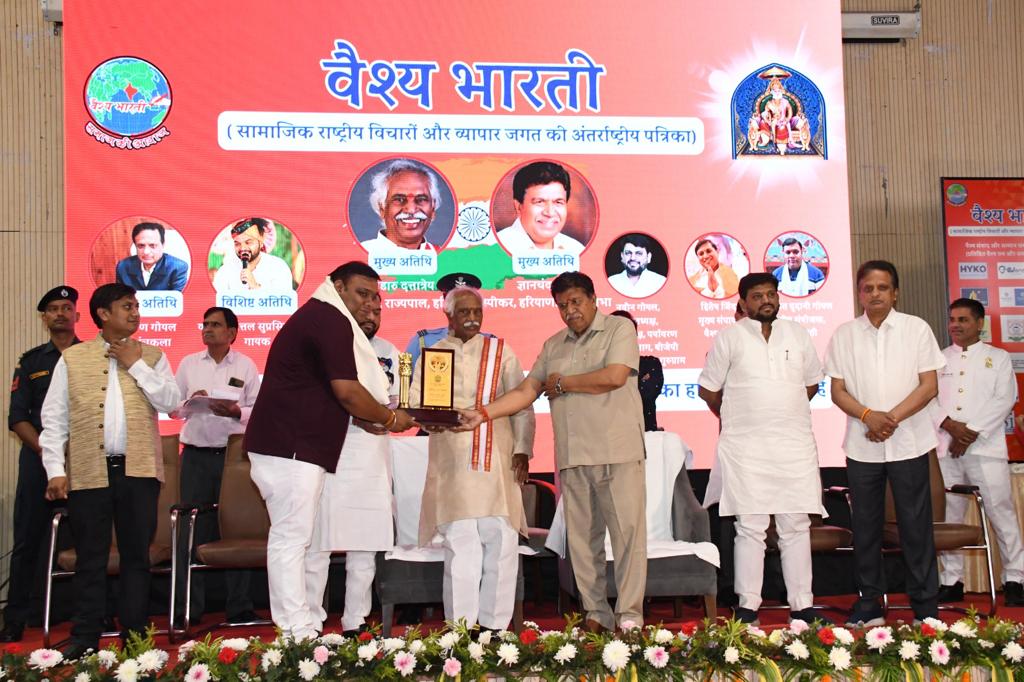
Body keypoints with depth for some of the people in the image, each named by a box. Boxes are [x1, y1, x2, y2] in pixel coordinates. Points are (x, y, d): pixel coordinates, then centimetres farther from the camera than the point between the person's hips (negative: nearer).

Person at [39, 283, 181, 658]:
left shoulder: (151, 355, 10)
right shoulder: (72, 358, 8)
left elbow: (170, 402, -2)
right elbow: (53, 418, 6)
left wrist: (137, 365, -5)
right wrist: (55, 469, -2)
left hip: (139, 470, 1)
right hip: (88, 472, 0)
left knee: (136, 556, 6)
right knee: (90, 558, 5)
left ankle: (135, 634, 15)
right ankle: (85, 637, 15)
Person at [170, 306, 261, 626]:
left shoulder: (246, 366, 7)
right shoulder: (189, 364, 12)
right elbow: (173, 408, 12)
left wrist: (236, 412, -16)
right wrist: (189, 403, -8)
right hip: (195, 455, 2)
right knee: (191, 530, -1)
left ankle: (238, 607, 8)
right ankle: (189, 609, 8)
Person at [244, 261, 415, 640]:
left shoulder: (315, 316, 21)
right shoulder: (331, 321, -11)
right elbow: (347, 393, -17)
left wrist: (377, 417, 16)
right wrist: (391, 418, -2)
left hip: (295, 447, 11)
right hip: (291, 448, -11)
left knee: (301, 539, 10)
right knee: (291, 538, -8)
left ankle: (307, 628, 14)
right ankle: (298, 633, -5)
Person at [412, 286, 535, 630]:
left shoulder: (500, 352, 12)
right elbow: (414, 400, 4)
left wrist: (522, 448, -2)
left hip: (496, 459, 1)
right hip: (451, 463, 0)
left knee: (501, 542, -2)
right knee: (460, 545, -2)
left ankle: (495, 625, 8)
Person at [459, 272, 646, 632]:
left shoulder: (619, 328, 2)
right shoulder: (553, 345, 17)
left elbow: (615, 376, -13)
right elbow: (525, 391, 12)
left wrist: (562, 383, -2)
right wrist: (483, 413, -2)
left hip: (618, 452, -5)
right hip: (572, 456, 5)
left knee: (628, 531, -4)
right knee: (582, 536, 7)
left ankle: (629, 616, 2)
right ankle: (596, 613, 15)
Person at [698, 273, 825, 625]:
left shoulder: (798, 335, 12)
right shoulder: (728, 338, 3)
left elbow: (811, 383, 22)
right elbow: (707, 389, 7)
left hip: (795, 443, 3)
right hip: (745, 447, -3)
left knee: (796, 526, 5)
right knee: (750, 527, -3)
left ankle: (802, 605, 12)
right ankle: (747, 606, 5)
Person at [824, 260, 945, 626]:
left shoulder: (916, 328, 2)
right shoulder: (844, 334, 6)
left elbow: (929, 386, -2)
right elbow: (837, 390, 4)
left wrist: (892, 418, -14)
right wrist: (869, 416, -14)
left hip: (908, 442, -2)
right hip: (861, 445, 2)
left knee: (916, 524, 1)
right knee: (865, 525, 7)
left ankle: (925, 606, 11)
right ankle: (869, 602, 17)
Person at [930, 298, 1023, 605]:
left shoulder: (998, 358, 10)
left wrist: (972, 432, -11)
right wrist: (949, 424, -12)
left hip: (985, 447, -2)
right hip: (945, 449, 2)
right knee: (948, 515, 4)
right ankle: (951, 581, 12)